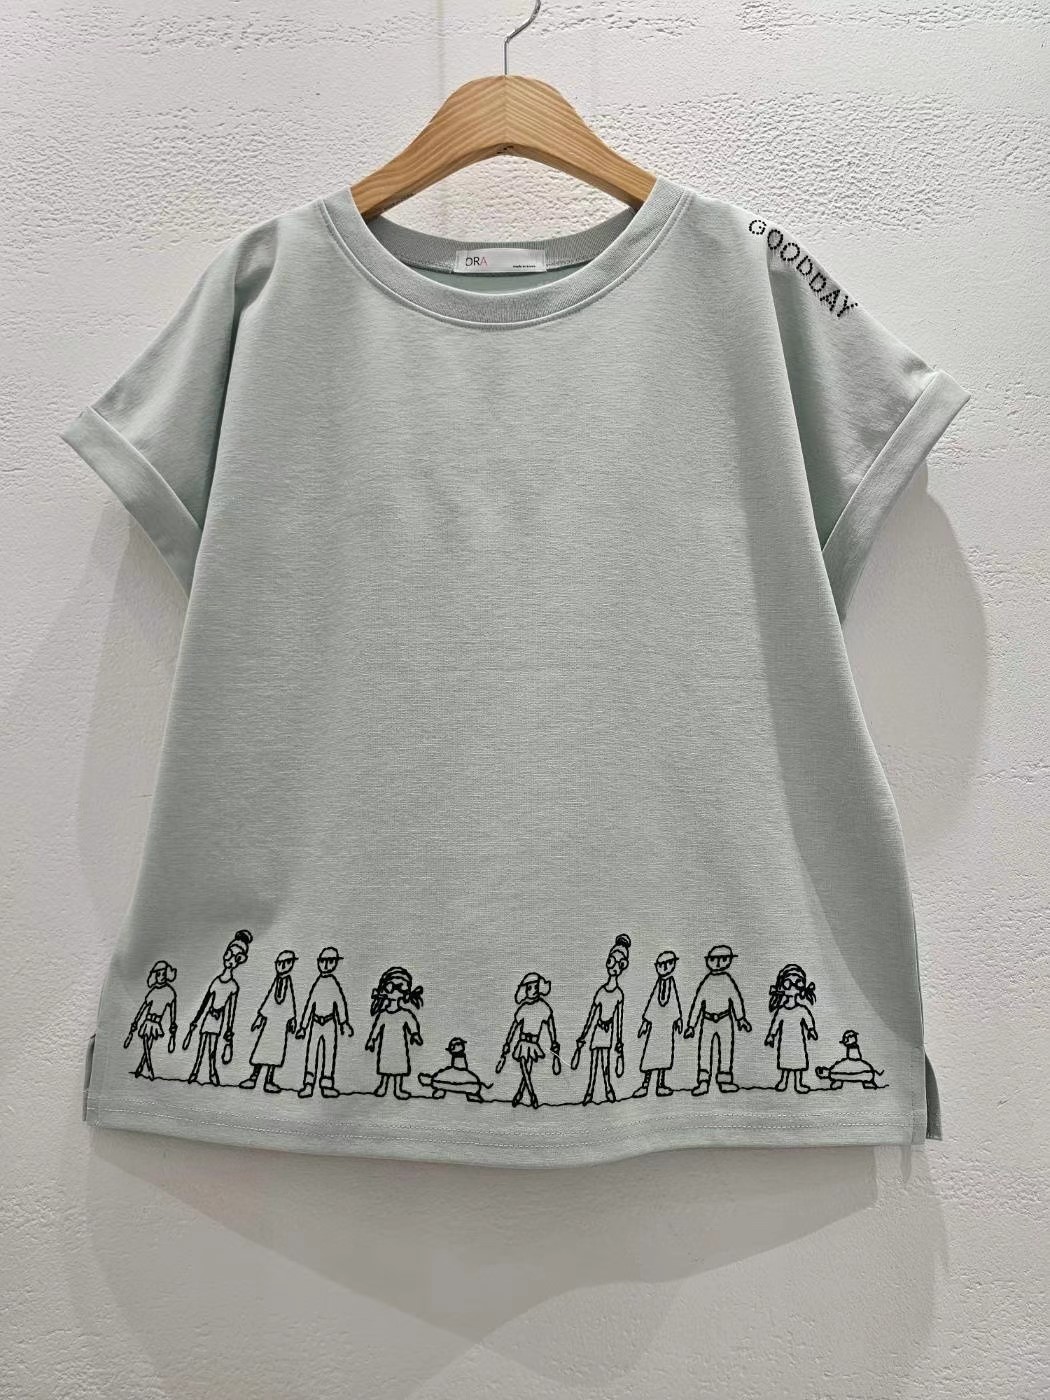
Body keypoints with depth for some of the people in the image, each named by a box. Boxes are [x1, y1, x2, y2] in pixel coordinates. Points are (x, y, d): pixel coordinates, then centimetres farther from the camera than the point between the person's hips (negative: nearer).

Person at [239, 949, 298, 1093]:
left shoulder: (288, 982, 2)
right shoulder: (276, 982, 4)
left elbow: (291, 1002, 7)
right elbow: (268, 999, 10)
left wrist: (292, 1019, 5)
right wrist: (260, 1016, 10)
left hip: (282, 1022, -1)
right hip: (269, 1019, 1)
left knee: (276, 1050, 0)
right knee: (261, 1047, 0)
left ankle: (269, 1080, 7)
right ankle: (253, 1077, 10)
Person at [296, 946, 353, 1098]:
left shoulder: (334, 983, 0)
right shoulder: (316, 984, 6)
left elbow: (341, 1003, -4)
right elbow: (309, 1006, 11)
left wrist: (344, 1022, -13)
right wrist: (302, 1026, 12)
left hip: (330, 1023, -2)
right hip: (315, 1023, 2)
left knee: (329, 1053, 1)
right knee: (311, 1053, -1)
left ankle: (327, 1085, 7)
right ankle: (308, 1085, 3)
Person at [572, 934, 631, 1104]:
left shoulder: (618, 993, -3)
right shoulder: (601, 991, 3)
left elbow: (618, 1019, 1)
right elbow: (592, 1016, 9)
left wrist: (619, 1044, 2)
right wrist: (582, 1038, 11)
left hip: (608, 1032, -2)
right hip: (596, 1031, 3)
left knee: (604, 1063, -5)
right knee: (594, 1062, 7)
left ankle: (608, 1092, 8)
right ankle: (589, 1093, 16)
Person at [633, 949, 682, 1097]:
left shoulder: (672, 982, 2)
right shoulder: (658, 983, 1)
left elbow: (676, 1002, 9)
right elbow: (651, 1002, 6)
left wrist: (678, 1019, 9)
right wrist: (645, 1021, 6)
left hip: (668, 1023, 0)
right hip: (655, 1022, 0)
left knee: (665, 1051, 3)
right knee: (650, 1051, -2)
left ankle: (661, 1084, 12)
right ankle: (645, 1084, 2)